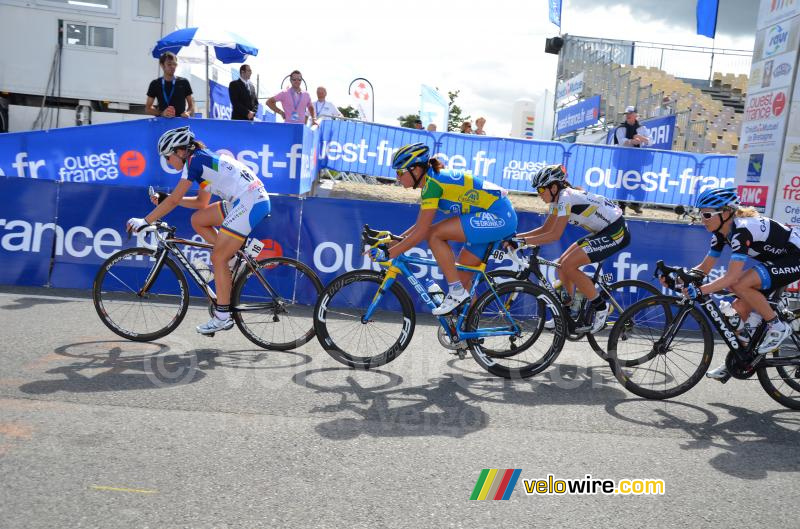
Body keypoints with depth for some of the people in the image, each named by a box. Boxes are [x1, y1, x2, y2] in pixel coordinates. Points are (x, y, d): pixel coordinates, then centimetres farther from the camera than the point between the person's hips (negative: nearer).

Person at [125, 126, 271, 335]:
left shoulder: (194, 160, -5)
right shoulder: (205, 158, 21)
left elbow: (174, 201, -7)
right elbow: (201, 202, 25)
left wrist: (144, 221, 1)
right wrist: (164, 199, 22)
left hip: (250, 203, -9)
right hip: (250, 199, 9)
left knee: (218, 258, -5)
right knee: (197, 220, 15)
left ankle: (223, 317, 2)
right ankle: (231, 257, 14)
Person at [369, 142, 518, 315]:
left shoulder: (433, 183, -18)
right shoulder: (431, 182, 10)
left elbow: (421, 233, -21)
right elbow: (418, 226, 14)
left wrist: (388, 253, -17)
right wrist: (392, 242, 7)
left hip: (498, 216, -10)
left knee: (434, 235, -17)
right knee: (462, 277, 11)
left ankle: (456, 291, -9)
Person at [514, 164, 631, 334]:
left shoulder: (565, 196, -21)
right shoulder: (557, 199, 7)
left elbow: (555, 234, -27)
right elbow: (546, 229, 10)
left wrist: (524, 241, -27)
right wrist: (516, 236, 1)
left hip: (616, 232, -10)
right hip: (603, 232, 10)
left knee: (568, 265, -19)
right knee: (561, 263, 4)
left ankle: (601, 307, -5)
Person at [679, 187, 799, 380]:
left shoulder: (742, 229, -31)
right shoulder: (721, 232, -5)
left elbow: (732, 276, -38)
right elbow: (704, 267, -2)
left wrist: (699, 291, -46)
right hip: (775, 260, 9)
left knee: (740, 284, -30)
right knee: (739, 309, -1)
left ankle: (778, 327, -9)